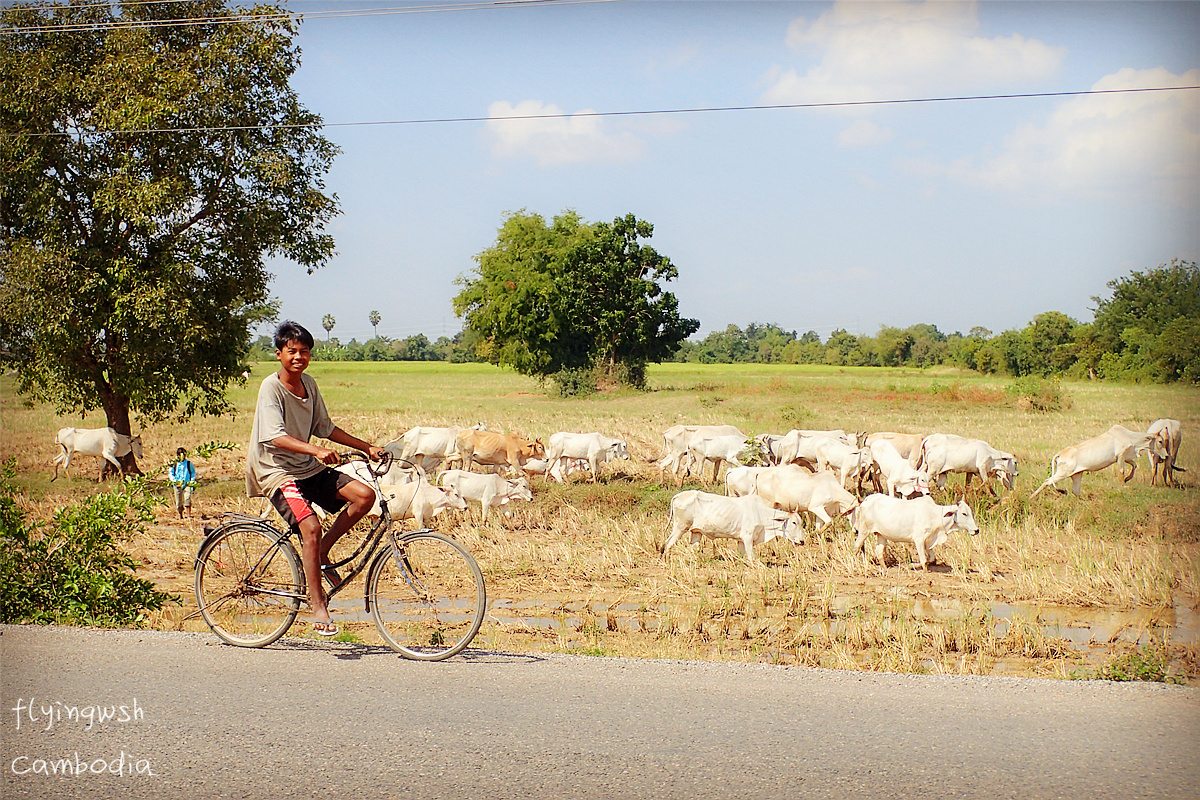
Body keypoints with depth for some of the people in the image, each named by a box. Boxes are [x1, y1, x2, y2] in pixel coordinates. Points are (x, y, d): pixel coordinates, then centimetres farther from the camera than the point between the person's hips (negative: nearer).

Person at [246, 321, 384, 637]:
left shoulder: (308, 384, 7)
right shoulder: (271, 387, -14)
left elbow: (325, 428, 17)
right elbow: (275, 436, -27)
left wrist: (367, 447, 12)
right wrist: (316, 451, -41)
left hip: (309, 467, 7)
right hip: (277, 471, -7)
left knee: (364, 495, -10)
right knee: (311, 526, -25)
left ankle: (320, 555, 6)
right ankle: (318, 608, -16)